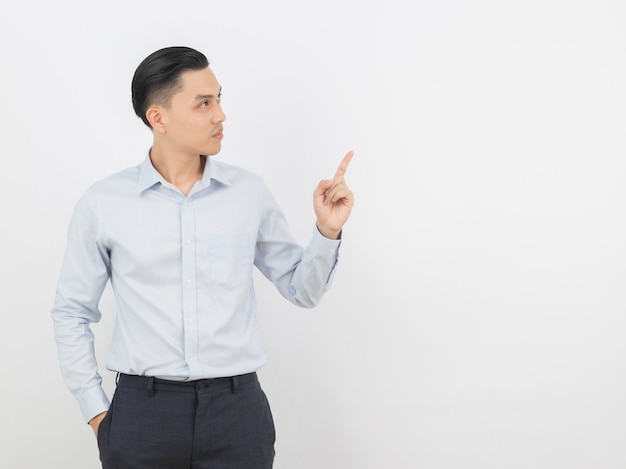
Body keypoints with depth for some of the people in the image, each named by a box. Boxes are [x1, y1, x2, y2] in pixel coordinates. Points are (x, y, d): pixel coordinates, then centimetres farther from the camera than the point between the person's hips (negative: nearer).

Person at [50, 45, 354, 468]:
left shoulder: (250, 192, 1)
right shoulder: (103, 204, -1)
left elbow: (302, 290, 9)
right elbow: (71, 312, 8)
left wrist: (327, 231, -7)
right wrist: (96, 411, 5)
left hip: (236, 408, 1)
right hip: (142, 412, -1)